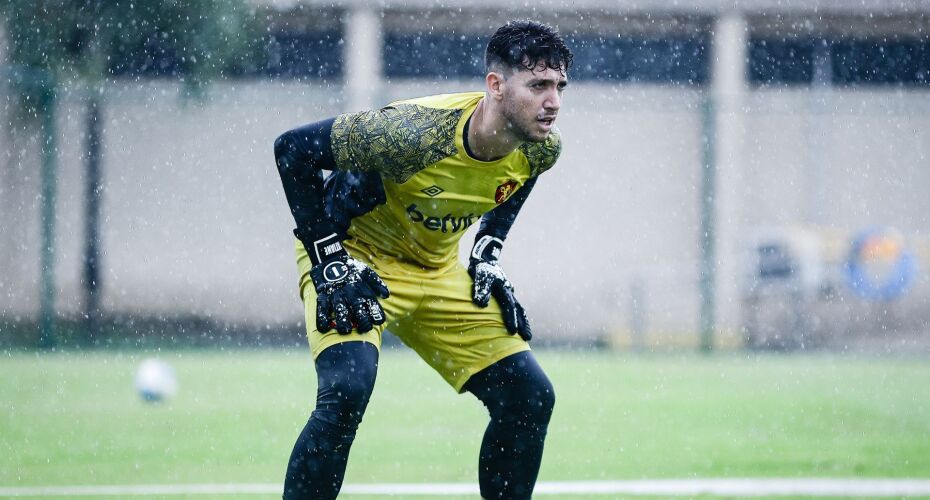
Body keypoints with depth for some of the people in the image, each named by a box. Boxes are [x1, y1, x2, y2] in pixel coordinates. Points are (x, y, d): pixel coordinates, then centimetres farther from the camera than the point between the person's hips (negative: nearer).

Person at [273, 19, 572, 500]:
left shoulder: (542, 148, -15)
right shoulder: (417, 132, -35)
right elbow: (293, 149, -25)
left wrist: (488, 255, 1)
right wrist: (331, 262, -24)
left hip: (440, 270, 6)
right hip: (356, 256, -6)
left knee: (530, 396, -1)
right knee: (346, 390, -29)